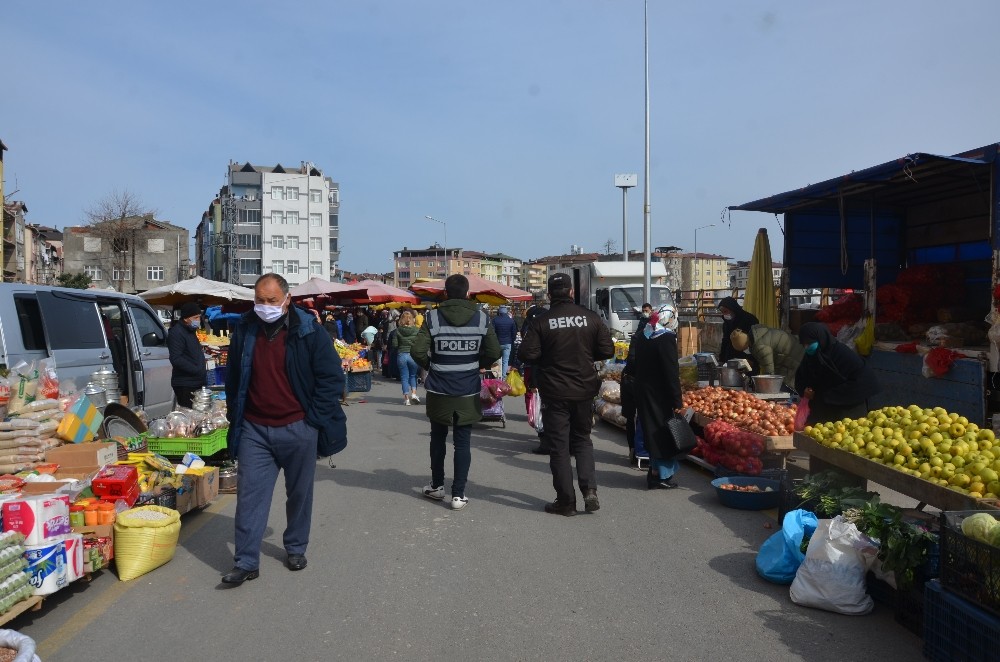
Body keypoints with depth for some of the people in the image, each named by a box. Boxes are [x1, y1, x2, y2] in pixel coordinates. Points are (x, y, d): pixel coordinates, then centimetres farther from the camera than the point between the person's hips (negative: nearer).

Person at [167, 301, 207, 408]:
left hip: (196, 382, 9)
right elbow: (176, 359, -21)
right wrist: (197, 370, -23)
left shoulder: (190, 331, 18)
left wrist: (202, 373, 17)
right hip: (185, 385, -9)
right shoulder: (176, 333, -13)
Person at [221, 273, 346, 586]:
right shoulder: (244, 331, 3)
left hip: (297, 430, -2)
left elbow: (332, 376, -6)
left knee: (299, 493, 11)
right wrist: (235, 417, 12)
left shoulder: (309, 333, -8)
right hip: (254, 430, 2)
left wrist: (314, 419, -9)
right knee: (250, 494, 0)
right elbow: (233, 379, 15)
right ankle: (246, 562, 8)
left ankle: (296, 548, 30)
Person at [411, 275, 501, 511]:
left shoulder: (432, 318, -9)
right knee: (462, 442, 6)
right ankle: (458, 494, 7)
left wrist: (431, 365, 6)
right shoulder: (481, 319, -6)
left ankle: (437, 486, 30)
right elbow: (494, 352, -6)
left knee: (438, 438, 18)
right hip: (468, 392, 0)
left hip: (439, 391, 0)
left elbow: (418, 351, -14)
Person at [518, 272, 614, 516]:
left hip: (554, 393, -3)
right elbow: (607, 350, -2)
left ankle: (566, 501, 10)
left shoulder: (541, 322, -10)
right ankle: (589, 489, 5)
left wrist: (547, 359, 5)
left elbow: (527, 354, -14)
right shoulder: (590, 318, -3)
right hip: (584, 390, 3)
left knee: (558, 446, 7)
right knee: (582, 439, 20)